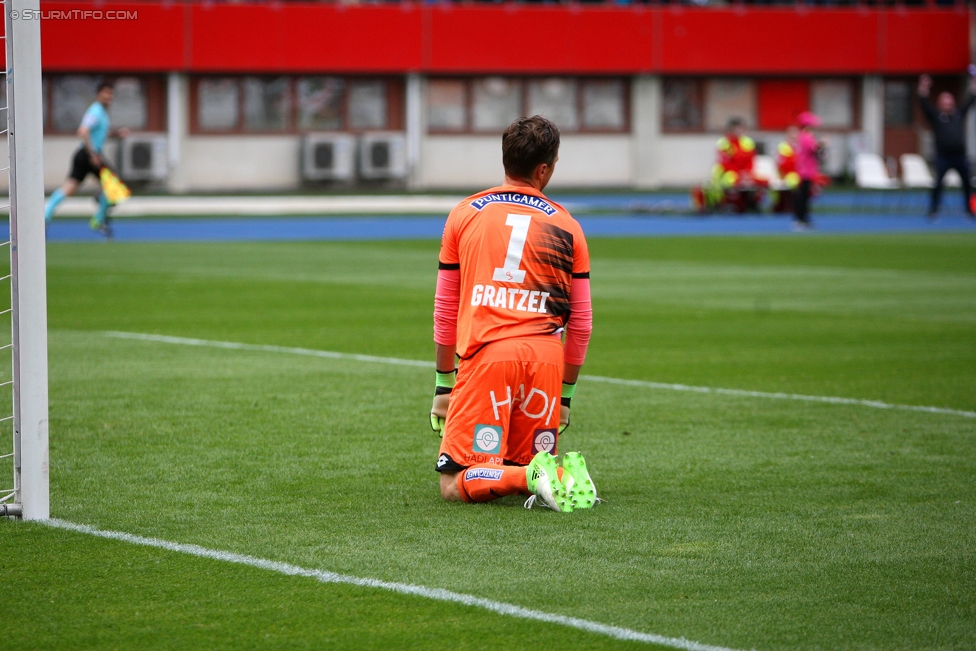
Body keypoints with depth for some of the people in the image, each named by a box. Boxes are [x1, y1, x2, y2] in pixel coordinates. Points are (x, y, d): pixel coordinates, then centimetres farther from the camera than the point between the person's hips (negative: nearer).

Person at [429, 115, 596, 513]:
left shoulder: (464, 214, 11)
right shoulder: (566, 226, 11)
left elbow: (445, 311, 14)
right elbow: (581, 323, 14)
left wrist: (444, 384, 20)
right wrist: (566, 393, 23)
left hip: (485, 354, -2)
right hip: (547, 356, 2)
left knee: (454, 485, -2)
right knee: (526, 466, 16)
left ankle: (534, 478, -27)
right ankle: (564, 475, -17)